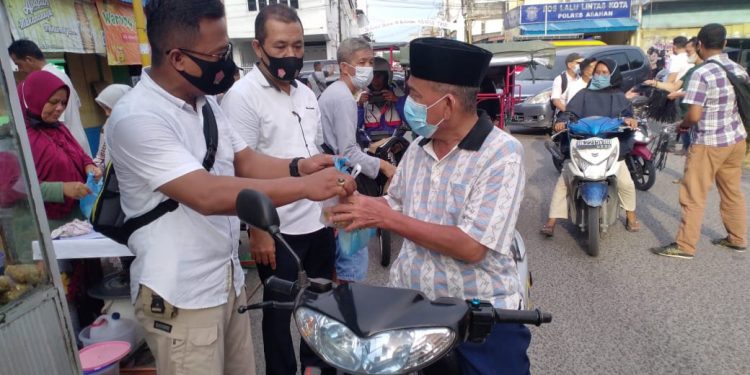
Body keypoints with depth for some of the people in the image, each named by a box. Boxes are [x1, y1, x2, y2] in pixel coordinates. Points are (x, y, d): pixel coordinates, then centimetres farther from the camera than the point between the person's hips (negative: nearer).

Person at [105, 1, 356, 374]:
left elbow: (245, 161, 10)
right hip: (181, 296, -7)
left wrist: (298, 166, -9)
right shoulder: (137, 117, -21)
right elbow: (207, 195, -30)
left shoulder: (206, 102, 6)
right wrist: (304, 187, -31)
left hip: (228, 279, 7)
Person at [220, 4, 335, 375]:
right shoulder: (242, 95, -14)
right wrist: (257, 231, -17)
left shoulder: (306, 93, 8)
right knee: (279, 308, 12)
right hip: (278, 229, -7)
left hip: (319, 221, 7)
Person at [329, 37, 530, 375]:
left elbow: (471, 247, -24)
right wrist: (359, 207, -7)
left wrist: (386, 218, -23)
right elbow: (395, 204, 14)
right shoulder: (418, 147, 2)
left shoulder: (502, 154, -17)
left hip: (482, 315, -5)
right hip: (409, 303, 6)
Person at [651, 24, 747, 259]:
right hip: (736, 139, 8)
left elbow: (694, 116, -22)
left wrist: (682, 125, -2)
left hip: (708, 143, -8)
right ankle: (737, 239, 30)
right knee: (733, 192, 18)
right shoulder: (739, 70, 5)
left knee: (694, 196, -2)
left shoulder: (702, 74, -19)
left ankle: (685, 246, 3)